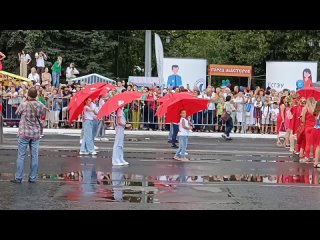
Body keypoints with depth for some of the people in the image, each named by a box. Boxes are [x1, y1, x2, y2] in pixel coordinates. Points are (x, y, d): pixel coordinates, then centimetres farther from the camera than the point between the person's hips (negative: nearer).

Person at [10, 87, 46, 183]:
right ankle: (33, 178, 12)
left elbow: (17, 113, 4)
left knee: (21, 156, 3)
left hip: (24, 133, -2)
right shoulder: (40, 105, -6)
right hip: (35, 134, 3)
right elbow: (43, 113, 8)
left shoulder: (23, 105, -13)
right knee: (35, 156, 8)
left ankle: (18, 178, 4)